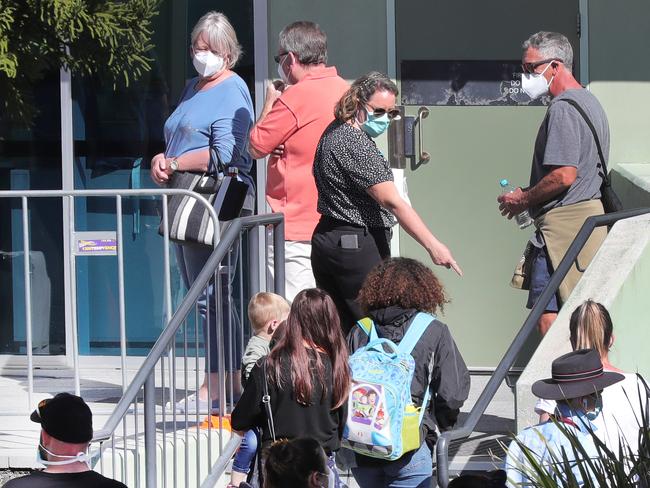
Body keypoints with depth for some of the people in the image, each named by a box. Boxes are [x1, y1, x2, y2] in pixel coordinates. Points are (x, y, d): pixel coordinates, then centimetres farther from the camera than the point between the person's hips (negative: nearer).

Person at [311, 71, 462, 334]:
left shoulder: (334, 133, 13)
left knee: (342, 330, 9)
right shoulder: (356, 144, -18)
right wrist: (432, 245, -23)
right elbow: (392, 202, -22)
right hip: (357, 246, -10)